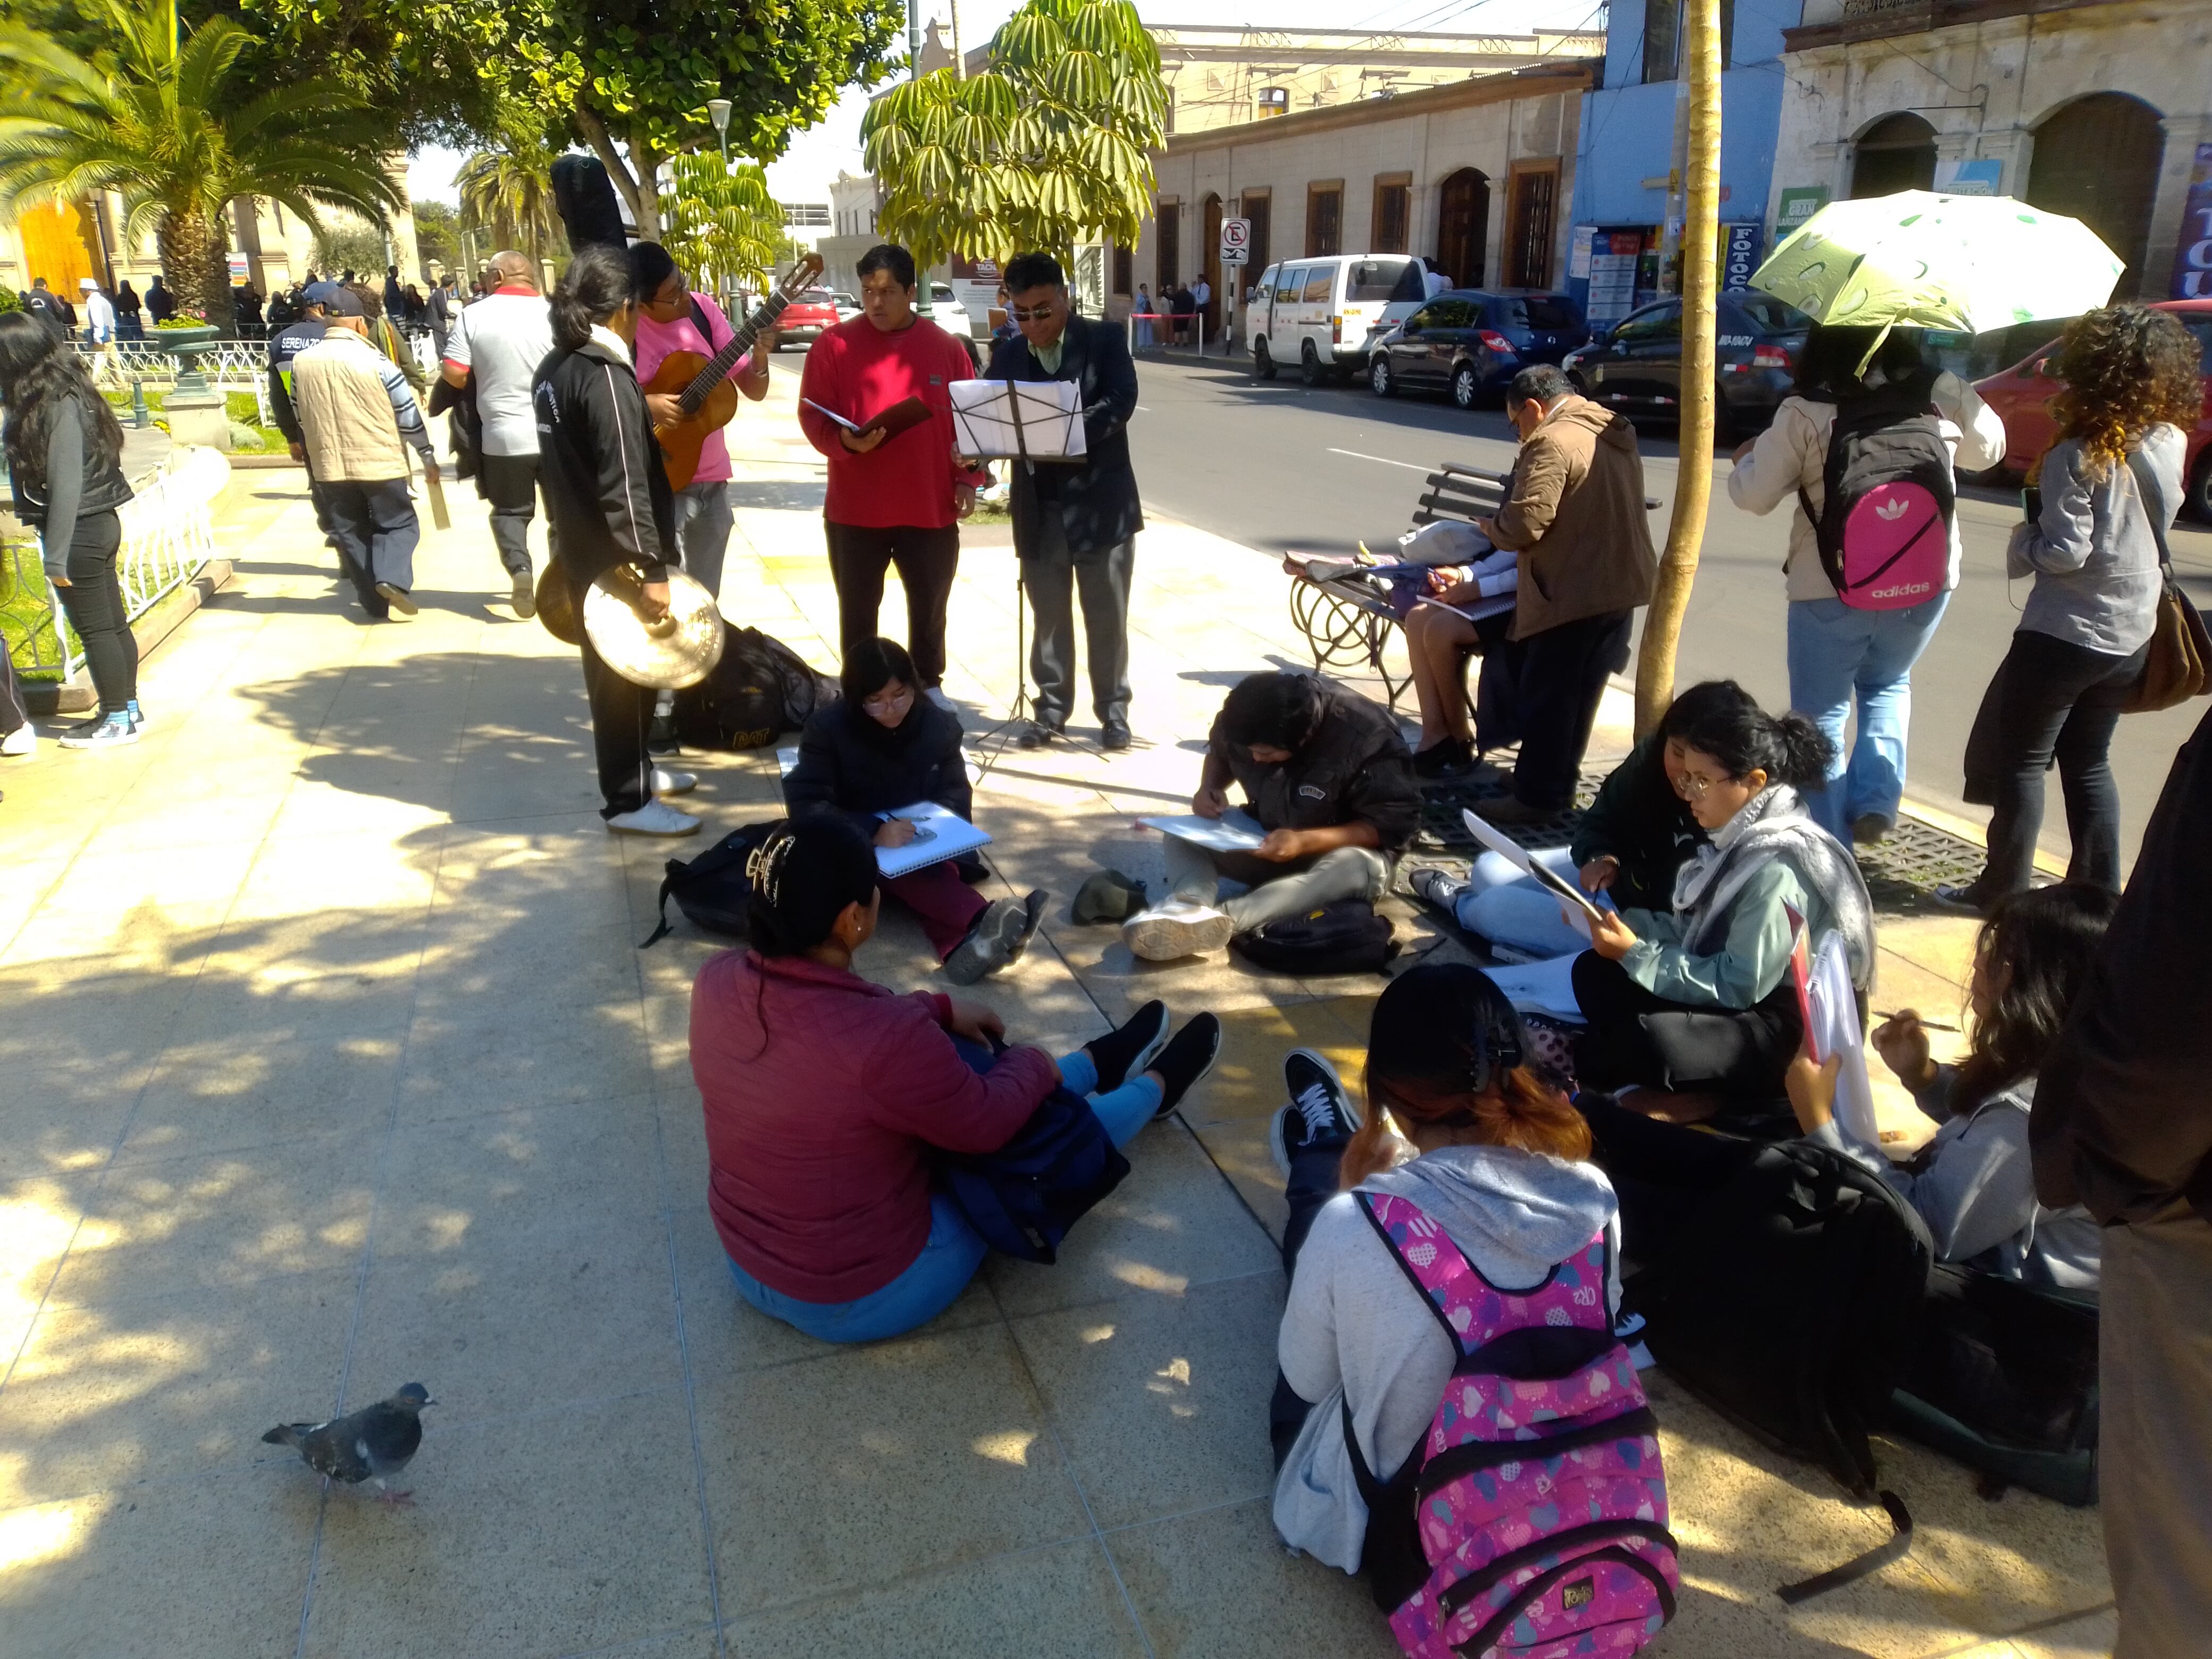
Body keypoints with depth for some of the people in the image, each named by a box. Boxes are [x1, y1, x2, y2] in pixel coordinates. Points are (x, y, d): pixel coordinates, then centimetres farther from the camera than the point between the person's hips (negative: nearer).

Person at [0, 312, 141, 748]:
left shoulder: (59, 408, -19)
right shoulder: (61, 397, 8)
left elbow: (66, 487, -21)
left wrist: (57, 557, -18)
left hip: (80, 532, -9)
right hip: (97, 527, 9)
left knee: (94, 628, 1)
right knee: (113, 623, 15)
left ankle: (118, 720, 11)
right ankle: (127, 708, 26)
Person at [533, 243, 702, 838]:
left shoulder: (555, 369, 9)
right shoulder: (607, 377, -20)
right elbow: (625, 485, -24)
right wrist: (652, 567, -24)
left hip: (580, 549, 9)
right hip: (615, 559, -9)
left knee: (613, 669, 20)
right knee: (626, 673, 0)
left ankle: (635, 769, 35)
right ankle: (628, 801, 8)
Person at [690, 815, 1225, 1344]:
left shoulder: (718, 981, -14)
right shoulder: (886, 1037, -37)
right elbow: (986, 1122, -18)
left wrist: (940, 1010, 11)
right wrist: (1033, 1067, 2)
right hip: (864, 1298, -6)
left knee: (956, 1073, 22)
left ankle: (1100, 1063, 47)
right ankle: (1158, 1085, 44)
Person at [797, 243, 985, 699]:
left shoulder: (946, 347, 4)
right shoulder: (834, 344, -2)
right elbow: (812, 417, -3)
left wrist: (968, 479, -2)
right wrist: (844, 442, -23)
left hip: (931, 509, 1)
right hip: (855, 510, -1)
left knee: (929, 610, 13)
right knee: (858, 612, 9)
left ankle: (929, 689, 29)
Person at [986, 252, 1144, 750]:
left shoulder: (1104, 340, -2)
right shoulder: (1006, 355, 8)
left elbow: (1122, 401, -16)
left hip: (1100, 500, -3)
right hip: (1038, 506, 3)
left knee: (1107, 616, 6)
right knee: (1049, 615, 10)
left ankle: (1113, 710, 18)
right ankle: (1052, 709, 21)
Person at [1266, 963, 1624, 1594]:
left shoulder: (1356, 1226, -35)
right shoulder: (1594, 1197, -23)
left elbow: (1306, 1377, -13)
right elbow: (1595, 1330, 1)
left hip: (1375, 1526, -3)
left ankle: (1322, 1158, 58)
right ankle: (1330, 1152, 58)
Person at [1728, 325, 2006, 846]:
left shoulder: (1805, 413, -13)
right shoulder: (1943, 392, -1)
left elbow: (1755, 496, -5)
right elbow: (1990, 447, 16)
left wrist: (1746, 459, 15)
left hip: (1831, 588, -3)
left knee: (1821, 717, 10)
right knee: (1888, 686, 29)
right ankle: (1876, 800, 11)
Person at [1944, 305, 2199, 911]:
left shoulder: (2077, 458, -20)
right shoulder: (2172, 444, 1)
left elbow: (2065, 552, -22)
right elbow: (2158, 524, 13)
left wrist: (2024, 541, -2)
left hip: (2065, 633, -7)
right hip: (2132, 634, 7)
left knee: (2021, 761, 6)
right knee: (2090, 762, 18)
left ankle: (2003, 887, 12)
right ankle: (2099, 888, 22)